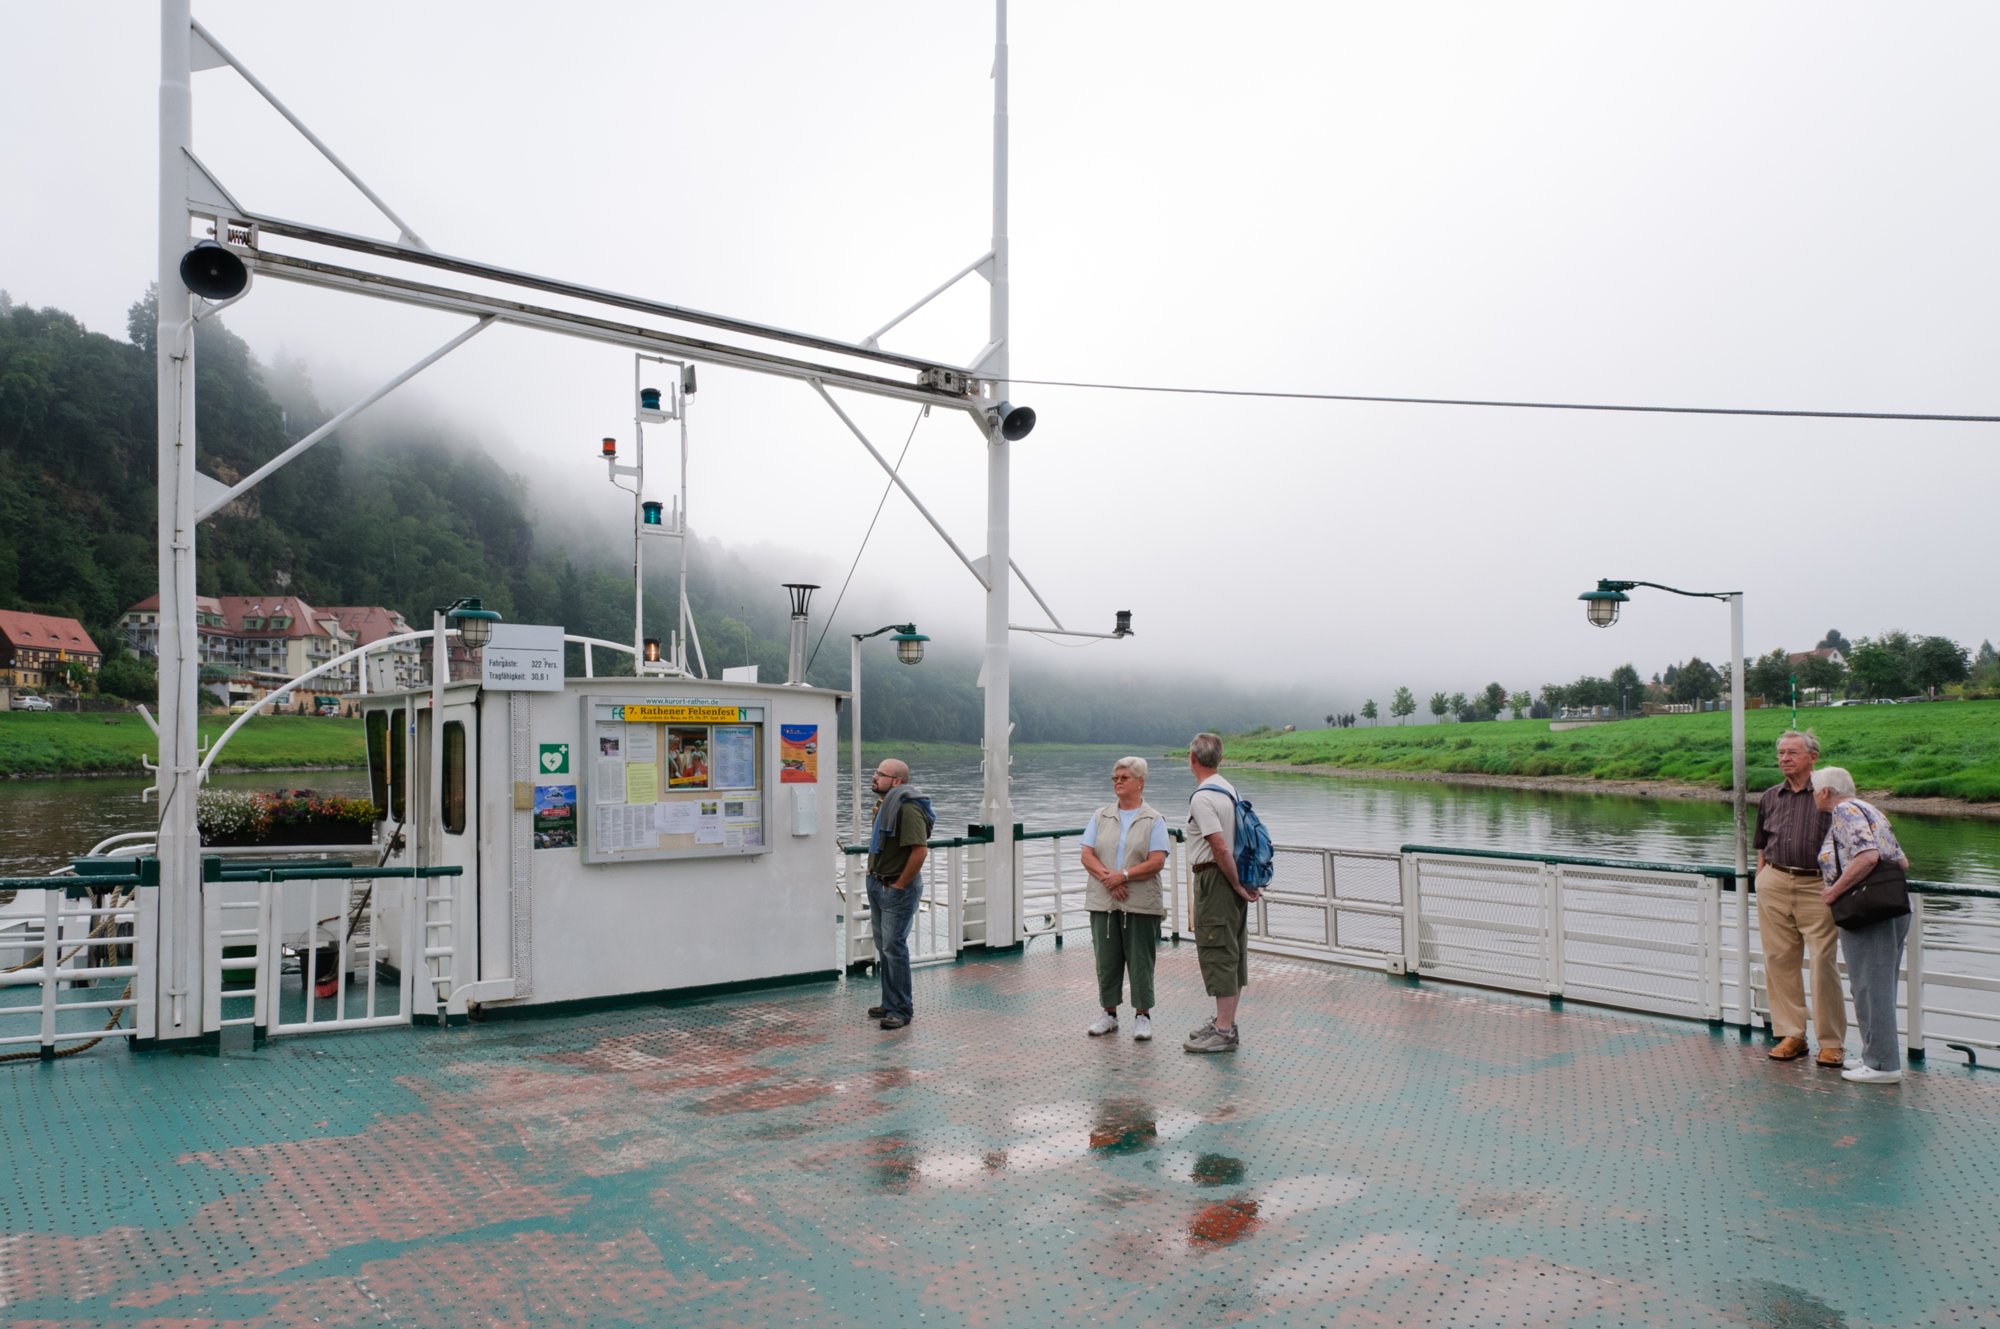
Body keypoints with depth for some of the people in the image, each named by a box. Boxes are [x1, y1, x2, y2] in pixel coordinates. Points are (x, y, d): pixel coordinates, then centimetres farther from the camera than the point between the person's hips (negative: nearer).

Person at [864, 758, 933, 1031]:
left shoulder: (908, 808, -21)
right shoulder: (884, 803, 11)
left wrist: (900, 884, -20)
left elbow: (920, 850, -27)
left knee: (894, 947, -8)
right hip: (878, 884, 10)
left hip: (898, 889, -10)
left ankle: (900, 1009, 0)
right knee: (883, 946, 16)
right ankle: (890, 1003, 26)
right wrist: (874, 872, 15)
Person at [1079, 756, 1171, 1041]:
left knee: (1140, 960, 2)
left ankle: (1142, 1015, 14)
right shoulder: (1101, 816, 11)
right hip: (1103, 902, 3)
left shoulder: (1153, 820, 1)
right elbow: (1087, 855, 3)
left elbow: (1157, 862, -9)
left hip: (1141, 904, -3)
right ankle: (1109, 1013, 20)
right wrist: (1106, 877, -13)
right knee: (1107, 959, 7)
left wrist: (1124, 875, -17)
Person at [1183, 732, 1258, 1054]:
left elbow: (1221, 849, -23)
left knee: (1217, 953, -5)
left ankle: (1223, 1032, -1)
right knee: (1233, 951, 14)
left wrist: (1237, 885, -13)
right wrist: (1243, 883, 17)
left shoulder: (1201, 798, -18)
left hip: (1215, 878, -10)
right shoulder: (1229, 789, 12)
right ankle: (1226, 1022, 24)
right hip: (1233, 877, 10)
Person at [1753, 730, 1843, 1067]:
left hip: (1816, 887, -4)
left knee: (1823, 962, -5)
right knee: (1779, 960, 5)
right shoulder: (1770, 798, 13)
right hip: (1774, 884, 4)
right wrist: (1761, 884, 11)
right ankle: (1791, 1035, 15)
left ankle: (1832, 1042, 5)